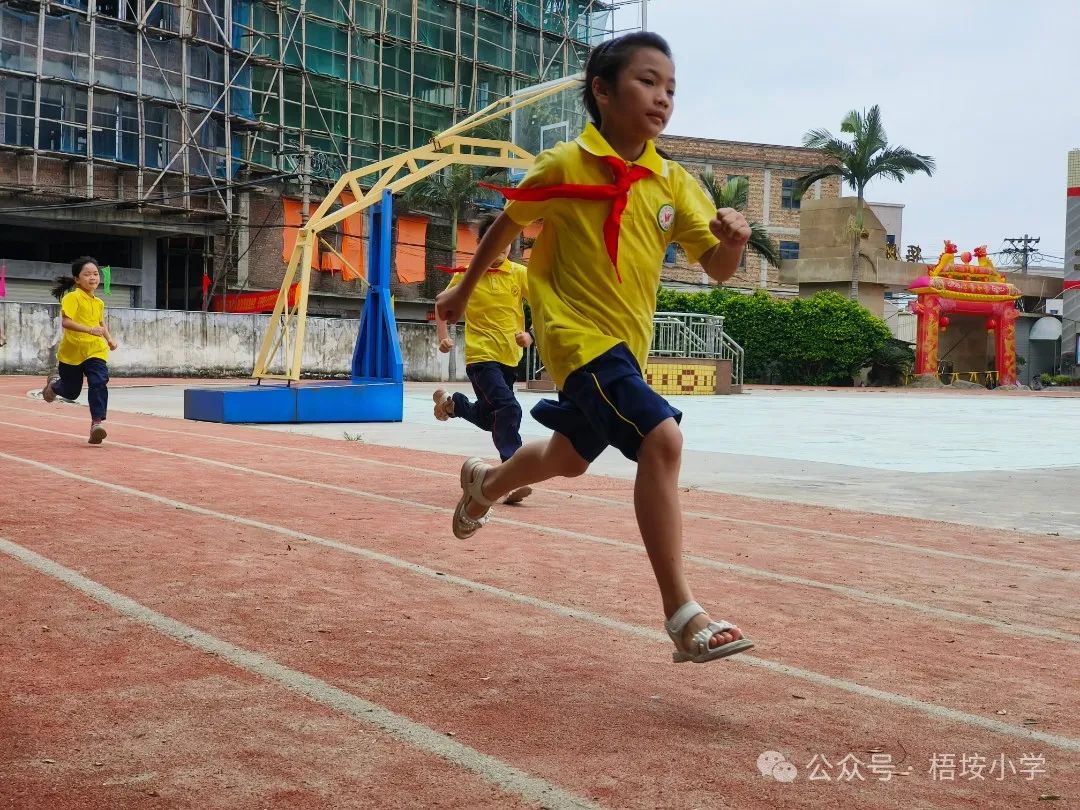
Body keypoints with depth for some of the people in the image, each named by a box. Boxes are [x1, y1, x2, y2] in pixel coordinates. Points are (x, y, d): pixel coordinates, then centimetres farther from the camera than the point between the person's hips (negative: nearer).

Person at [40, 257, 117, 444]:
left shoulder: (99, 303, 6)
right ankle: (53, 384, 49)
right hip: (71, 351, -3)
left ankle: (97, 422, -19)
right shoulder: (72, 297, -13)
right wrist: (90, 329, -35)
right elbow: (66, 321, -25)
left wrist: (109, 338, 9)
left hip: (95, 351, 3)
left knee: (99, 383, -21)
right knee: (71, 391, 13)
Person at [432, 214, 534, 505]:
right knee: (509, 409, -23)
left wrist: (529, 334, -16)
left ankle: (451, 403, 49)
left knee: (488, 418, 19)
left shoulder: (520, 274, 0)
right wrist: (444, 337, -1)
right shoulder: (466, 275, -2)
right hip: (481, 356, -4)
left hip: (510, 357, 4)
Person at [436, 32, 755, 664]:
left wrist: (733, 242, -23)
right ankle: (683, 613, -23)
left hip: (628, 341, 7)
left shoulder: (674, 183, 2)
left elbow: (717, 268, 0)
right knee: (661, 439, -27)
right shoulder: (564, 165, -9)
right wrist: (463, 292, 16)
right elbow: (507, 226, 6)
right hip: (578, 333, -7)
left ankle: (484, 483, 58)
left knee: (571, 457, 26)